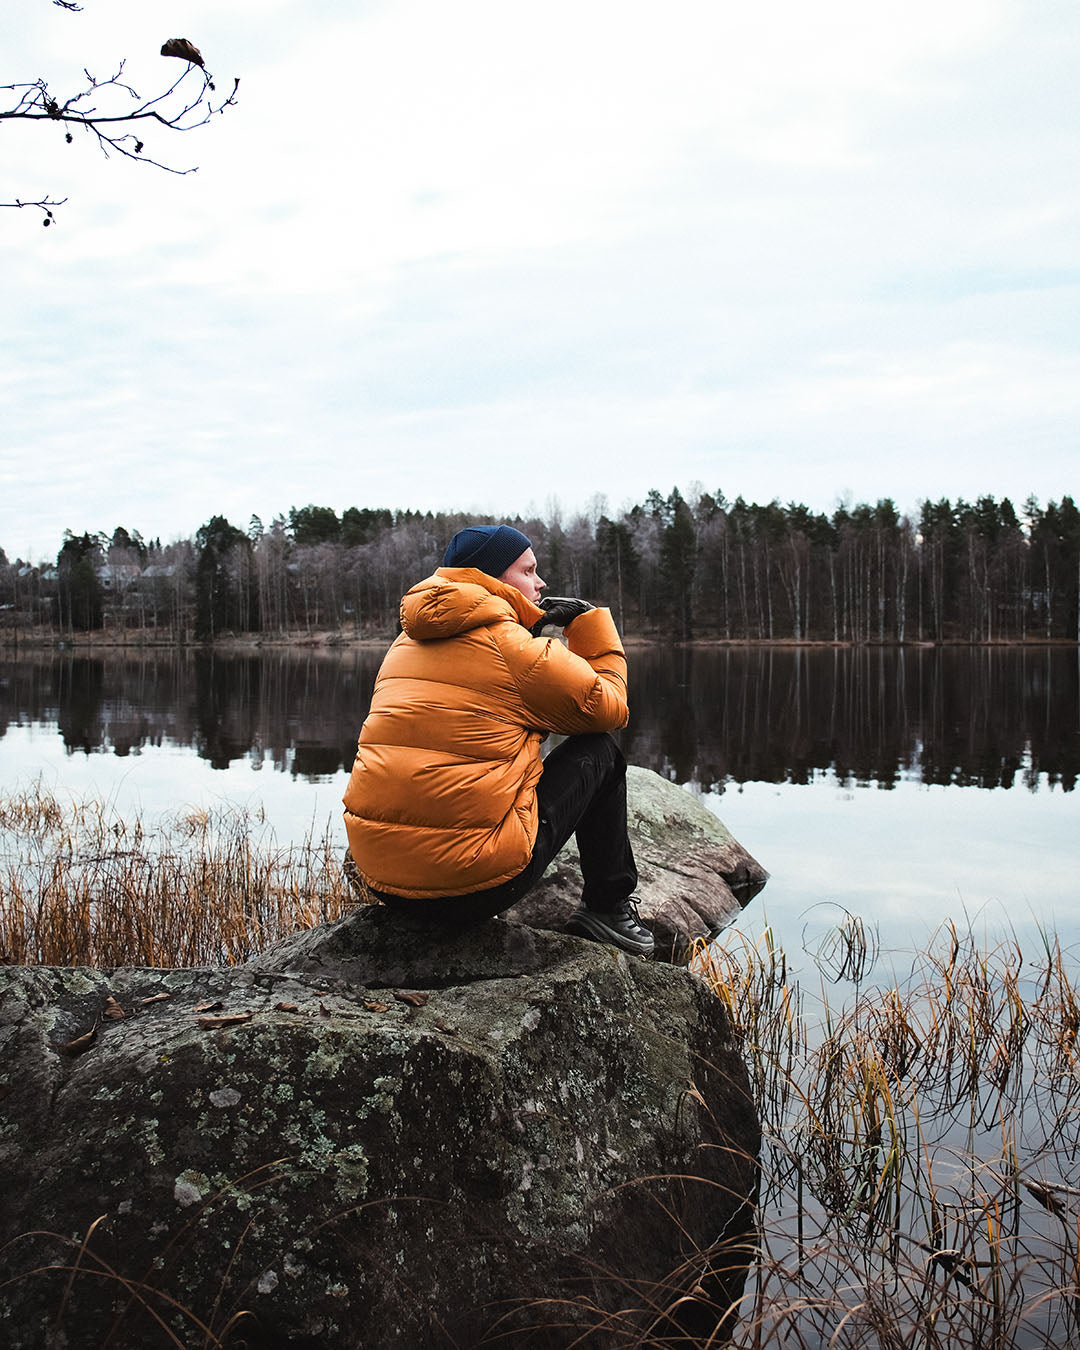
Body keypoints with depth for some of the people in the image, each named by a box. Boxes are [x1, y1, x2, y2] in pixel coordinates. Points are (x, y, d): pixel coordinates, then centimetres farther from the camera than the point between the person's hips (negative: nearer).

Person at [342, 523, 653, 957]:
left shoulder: (406, 644, 16)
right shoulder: (511, 645, -7)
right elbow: (608, 707, 4)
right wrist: (590, 621, 16)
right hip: (478, 882, -8)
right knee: (598, 751, 13)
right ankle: (608, 908, 23)